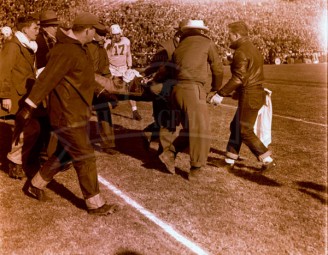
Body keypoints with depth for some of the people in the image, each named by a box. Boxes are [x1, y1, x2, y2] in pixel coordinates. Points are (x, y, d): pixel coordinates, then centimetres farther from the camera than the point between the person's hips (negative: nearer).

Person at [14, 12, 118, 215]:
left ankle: (36, 185, 36)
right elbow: (47, 78, -24)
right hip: (68, 115, -10)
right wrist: (29, 106, -25)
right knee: (85, 158, -3)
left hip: (76, 113, 10)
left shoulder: (79, 48, 12)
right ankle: (95, 203, 10)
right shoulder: (67, 51, -20)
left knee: (64, 153, 20)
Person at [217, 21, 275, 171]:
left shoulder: (241, 52, -15)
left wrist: (221, 93, -18)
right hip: (255, 93, 10)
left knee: (245, 131, -2)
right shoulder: (252, 49, 16)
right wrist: (238, 92, 23)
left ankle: (267, 160, 4)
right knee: (235, 126, 15)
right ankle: (230, 159, 23)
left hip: (249, 97, -10)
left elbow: (238, 78, -22)